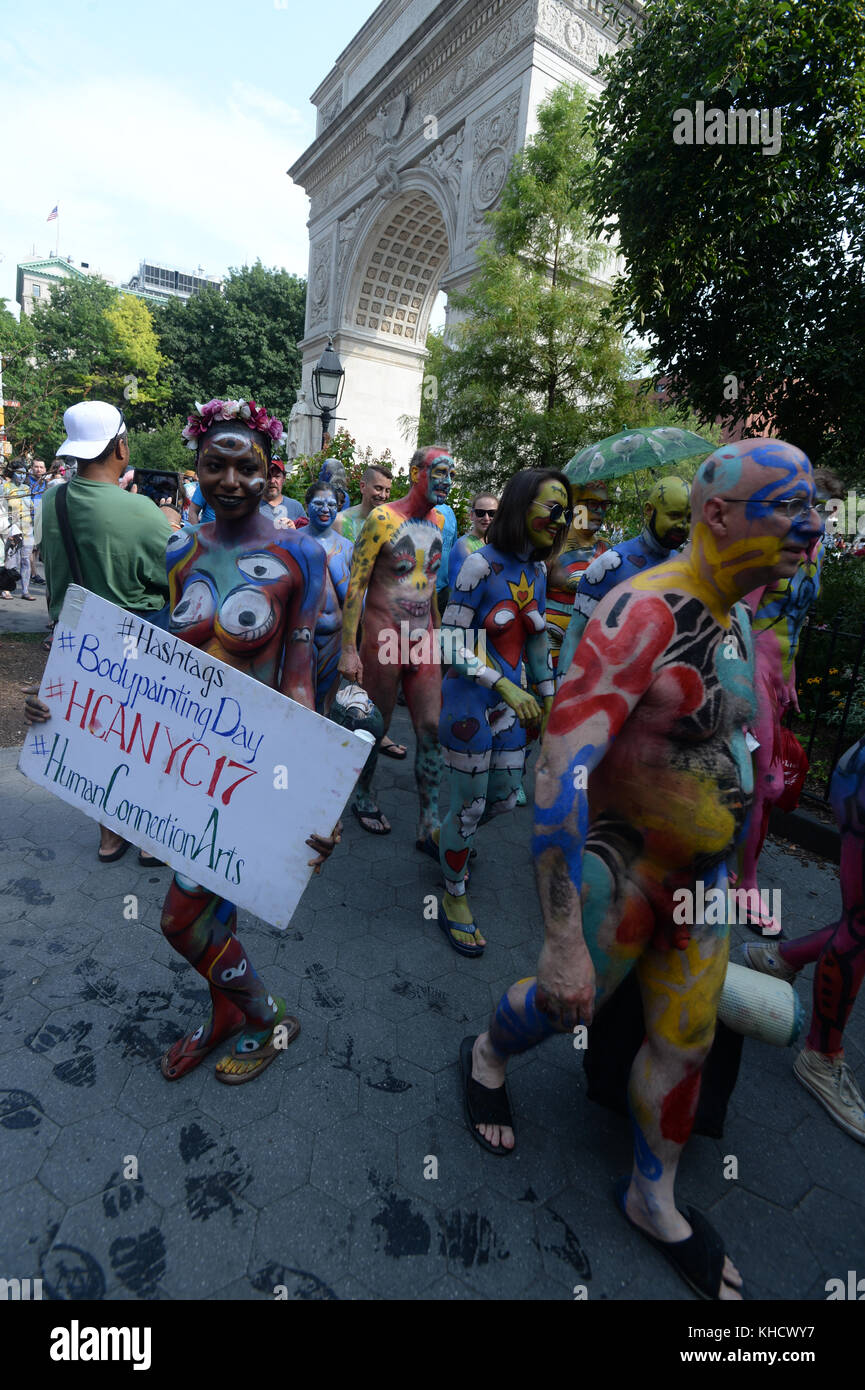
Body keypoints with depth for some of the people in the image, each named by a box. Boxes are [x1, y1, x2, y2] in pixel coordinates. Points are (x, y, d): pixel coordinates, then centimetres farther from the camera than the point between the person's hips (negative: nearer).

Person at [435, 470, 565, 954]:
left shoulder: (536, 570, 6)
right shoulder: (480, 565, -16)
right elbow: (451, 642, -17)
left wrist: (548, 699, 16)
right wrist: (503, 686, -26)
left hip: (511, 704, 7)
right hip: (471, 702, -7)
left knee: (505, 800, 16)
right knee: (470, 804, 4)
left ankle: (448, 838, 47)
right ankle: (454, 899, 27)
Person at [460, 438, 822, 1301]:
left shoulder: (736, 620, 2)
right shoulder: (644, 612, -27)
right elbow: (560, 770, -33)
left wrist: (719, 870, 20)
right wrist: (563, 941, -32)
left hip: (699, 875, 8)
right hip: (621, 872, -7)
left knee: (686, 1041, 18)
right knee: (568, 1005, 16)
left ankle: (652, 1201, 45)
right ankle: (486, 1058, 52)